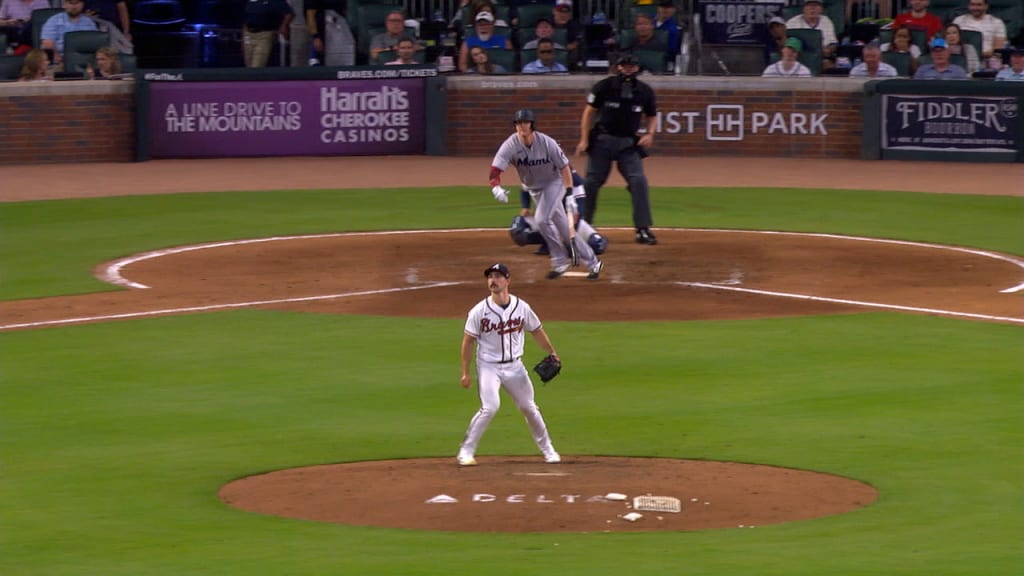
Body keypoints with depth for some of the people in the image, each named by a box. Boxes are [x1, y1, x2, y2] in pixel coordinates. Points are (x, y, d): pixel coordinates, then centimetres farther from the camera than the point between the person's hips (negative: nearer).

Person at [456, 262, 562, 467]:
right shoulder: (479, 311, -12)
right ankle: (466, 452, -11)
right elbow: (468, 341, -6)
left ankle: (547, 449, 27)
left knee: (528, 407, 10)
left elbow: (537, 331, 10)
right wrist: (465, 372, -8)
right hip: (489, 366, -3)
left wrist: (552, 354, 5)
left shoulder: (522, 307, -4)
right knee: (490, 407, -20)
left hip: (514, 366, 3)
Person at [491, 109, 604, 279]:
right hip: (534, 189, 4)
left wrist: (569, 193, -17)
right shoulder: (510, 145, -19)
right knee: (563, 228, 10)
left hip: (554, 183, -4)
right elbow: (495, 169, -27)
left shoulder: (547, 143, -23)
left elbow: (564, 167, -13)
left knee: (541, 219, -25)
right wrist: (496, 187, -48)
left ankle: (560, 261, -10)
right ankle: (592, 263, 25)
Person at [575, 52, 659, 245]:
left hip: (629, 143, 1)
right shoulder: (604, 87, -5)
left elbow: (652, 115, 15)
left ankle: (643, 230, -11)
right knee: (591, 182, 3)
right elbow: (589, 112, 0)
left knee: (638, 181, -13)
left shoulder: (645, 91, 2)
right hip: (602, 140, -1)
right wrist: (584, 140, -6)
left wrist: (649, 134, -5)